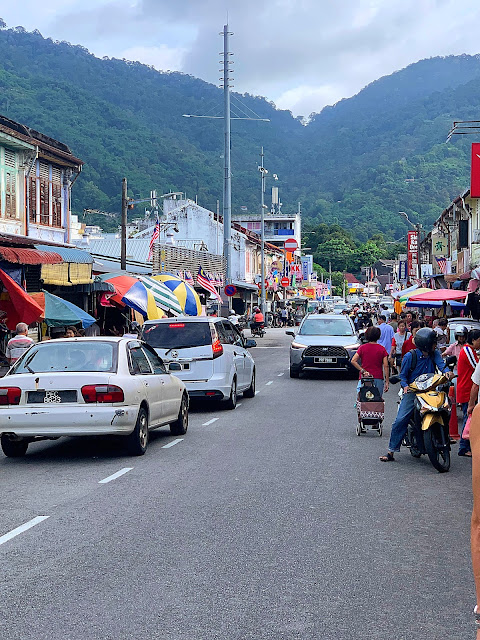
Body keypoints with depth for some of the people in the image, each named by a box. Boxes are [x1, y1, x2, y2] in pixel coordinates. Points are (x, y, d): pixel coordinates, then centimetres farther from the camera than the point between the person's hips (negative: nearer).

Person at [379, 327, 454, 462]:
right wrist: (405, 386, -19)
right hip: (412, 392, -3)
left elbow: (441, 363, -11)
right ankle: (391, 451, -7)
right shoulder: (410, 356, -4)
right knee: (401, 420, -13)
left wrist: (447, 371, -33)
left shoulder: (434, 354, 7)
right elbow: (403, 374, 1)